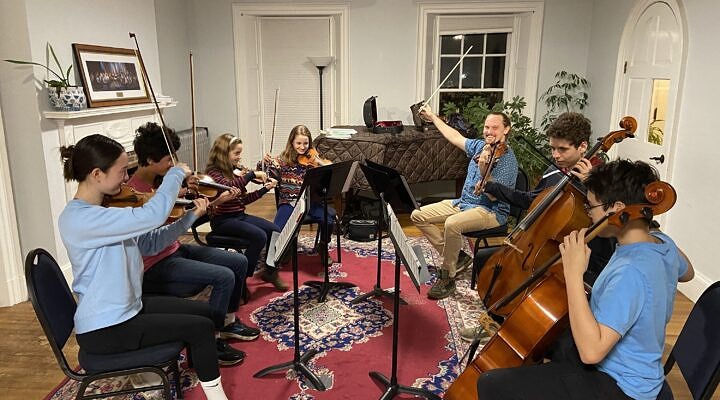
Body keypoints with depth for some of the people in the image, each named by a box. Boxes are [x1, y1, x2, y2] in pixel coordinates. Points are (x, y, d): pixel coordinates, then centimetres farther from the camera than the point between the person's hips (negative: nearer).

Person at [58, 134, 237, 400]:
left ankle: (199, 368, 32)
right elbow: (152, 216, -36)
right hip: (104, 330, -9)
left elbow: (150, 243, 8)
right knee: (201, 327, -9)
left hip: (128, 307, 9)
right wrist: (177, 173, -20)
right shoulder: (77, 219, -26)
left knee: (203, 311, 13)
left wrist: (191, 217, -3)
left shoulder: (103, 210, 4)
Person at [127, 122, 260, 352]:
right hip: (156, 266, -9)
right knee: (224, 276, -22)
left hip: (175, 249, 9)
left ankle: (227, 321, 22)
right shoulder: (135, 191, -20)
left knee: (239, 262, 6)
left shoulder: (159, 182, 6)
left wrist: (218, 200, 2)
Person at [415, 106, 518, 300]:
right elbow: (455, 137, 23)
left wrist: (483, 168, -36)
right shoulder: (480, 146, 7)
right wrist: (432, 116, 30)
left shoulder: (507, 160, -16)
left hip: (490, 211, -8)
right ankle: (456, 256, 2)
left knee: (452, 224, -38)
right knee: (418, 215, -3)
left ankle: (447, 278, -18)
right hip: (463, 202, 9)